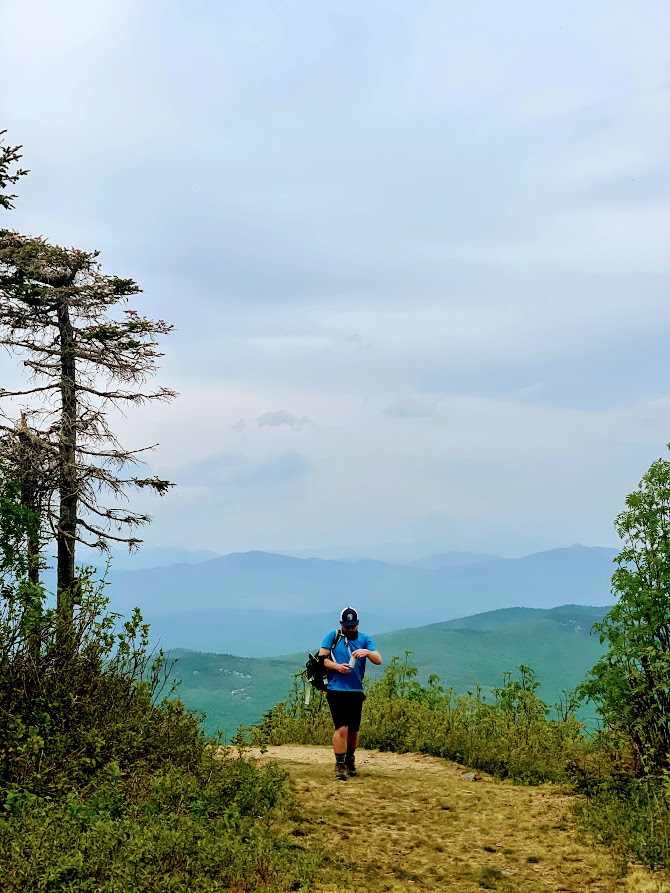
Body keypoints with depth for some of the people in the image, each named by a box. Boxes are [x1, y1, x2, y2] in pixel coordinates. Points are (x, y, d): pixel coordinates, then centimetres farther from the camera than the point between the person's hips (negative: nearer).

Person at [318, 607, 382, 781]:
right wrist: (336, 666, -17)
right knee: (342, 728, -13)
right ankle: (340, 765, -6)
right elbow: (321, 658, 0)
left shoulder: (364, 639, 8)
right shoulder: (332, 636, 3)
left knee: (353, 730, 11)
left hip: (356, 691, 3)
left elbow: (378, 660, -2)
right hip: (336, 689, -3)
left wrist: (367, 652, -22)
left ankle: (350, 760, 32)